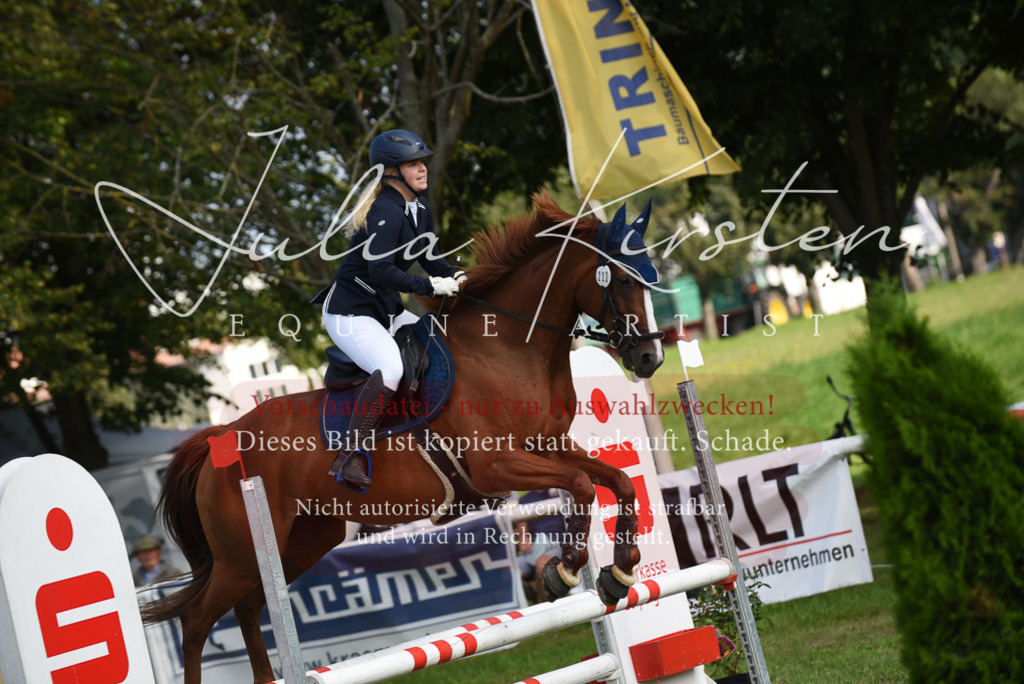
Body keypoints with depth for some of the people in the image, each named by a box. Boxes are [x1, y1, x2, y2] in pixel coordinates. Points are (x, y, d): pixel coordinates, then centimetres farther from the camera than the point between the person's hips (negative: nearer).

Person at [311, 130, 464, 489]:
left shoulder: (420, 208, 8)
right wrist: (430, 286, -27)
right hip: (349, 314, -10)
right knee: (391, 369, -32)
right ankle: (349, 459, -30)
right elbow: (381, 272, -29)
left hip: (386, 311, 10)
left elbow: (429, 257, 17)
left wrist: (455, 278, -1)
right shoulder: (385, 213, -21)